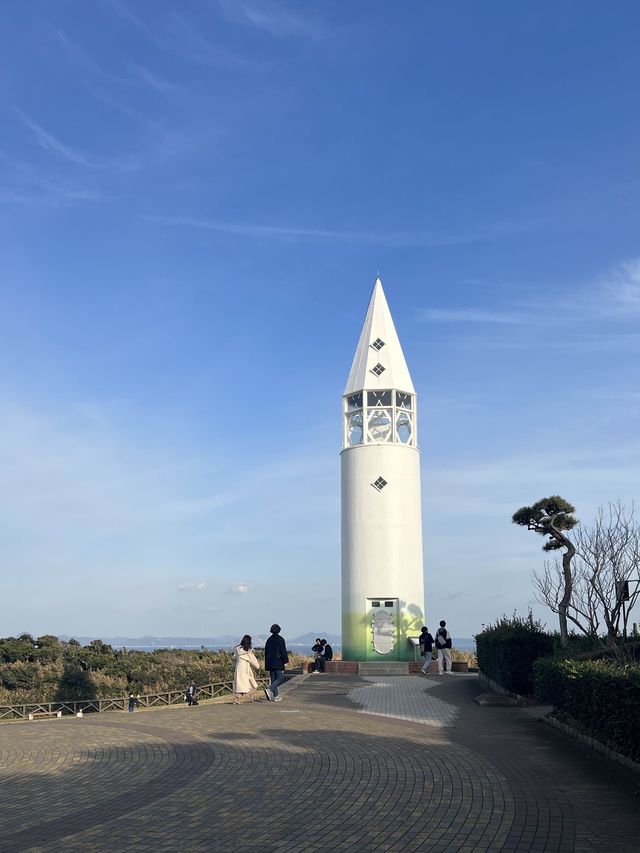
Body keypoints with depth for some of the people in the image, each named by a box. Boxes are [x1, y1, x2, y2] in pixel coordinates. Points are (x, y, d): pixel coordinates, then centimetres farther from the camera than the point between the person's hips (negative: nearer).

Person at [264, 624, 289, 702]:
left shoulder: (269, 640, 13)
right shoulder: (280, 639, -7)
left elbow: (266, 652, 18)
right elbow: (283, 651, -12)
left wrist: (267, 665, 24)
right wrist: (286, 661, -6)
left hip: (270, 663, 7)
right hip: (278, 663, -7)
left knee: (273, 679, 10)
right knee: (280, 678, -4)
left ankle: (275, 696, 8)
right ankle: (269, 689, -23)